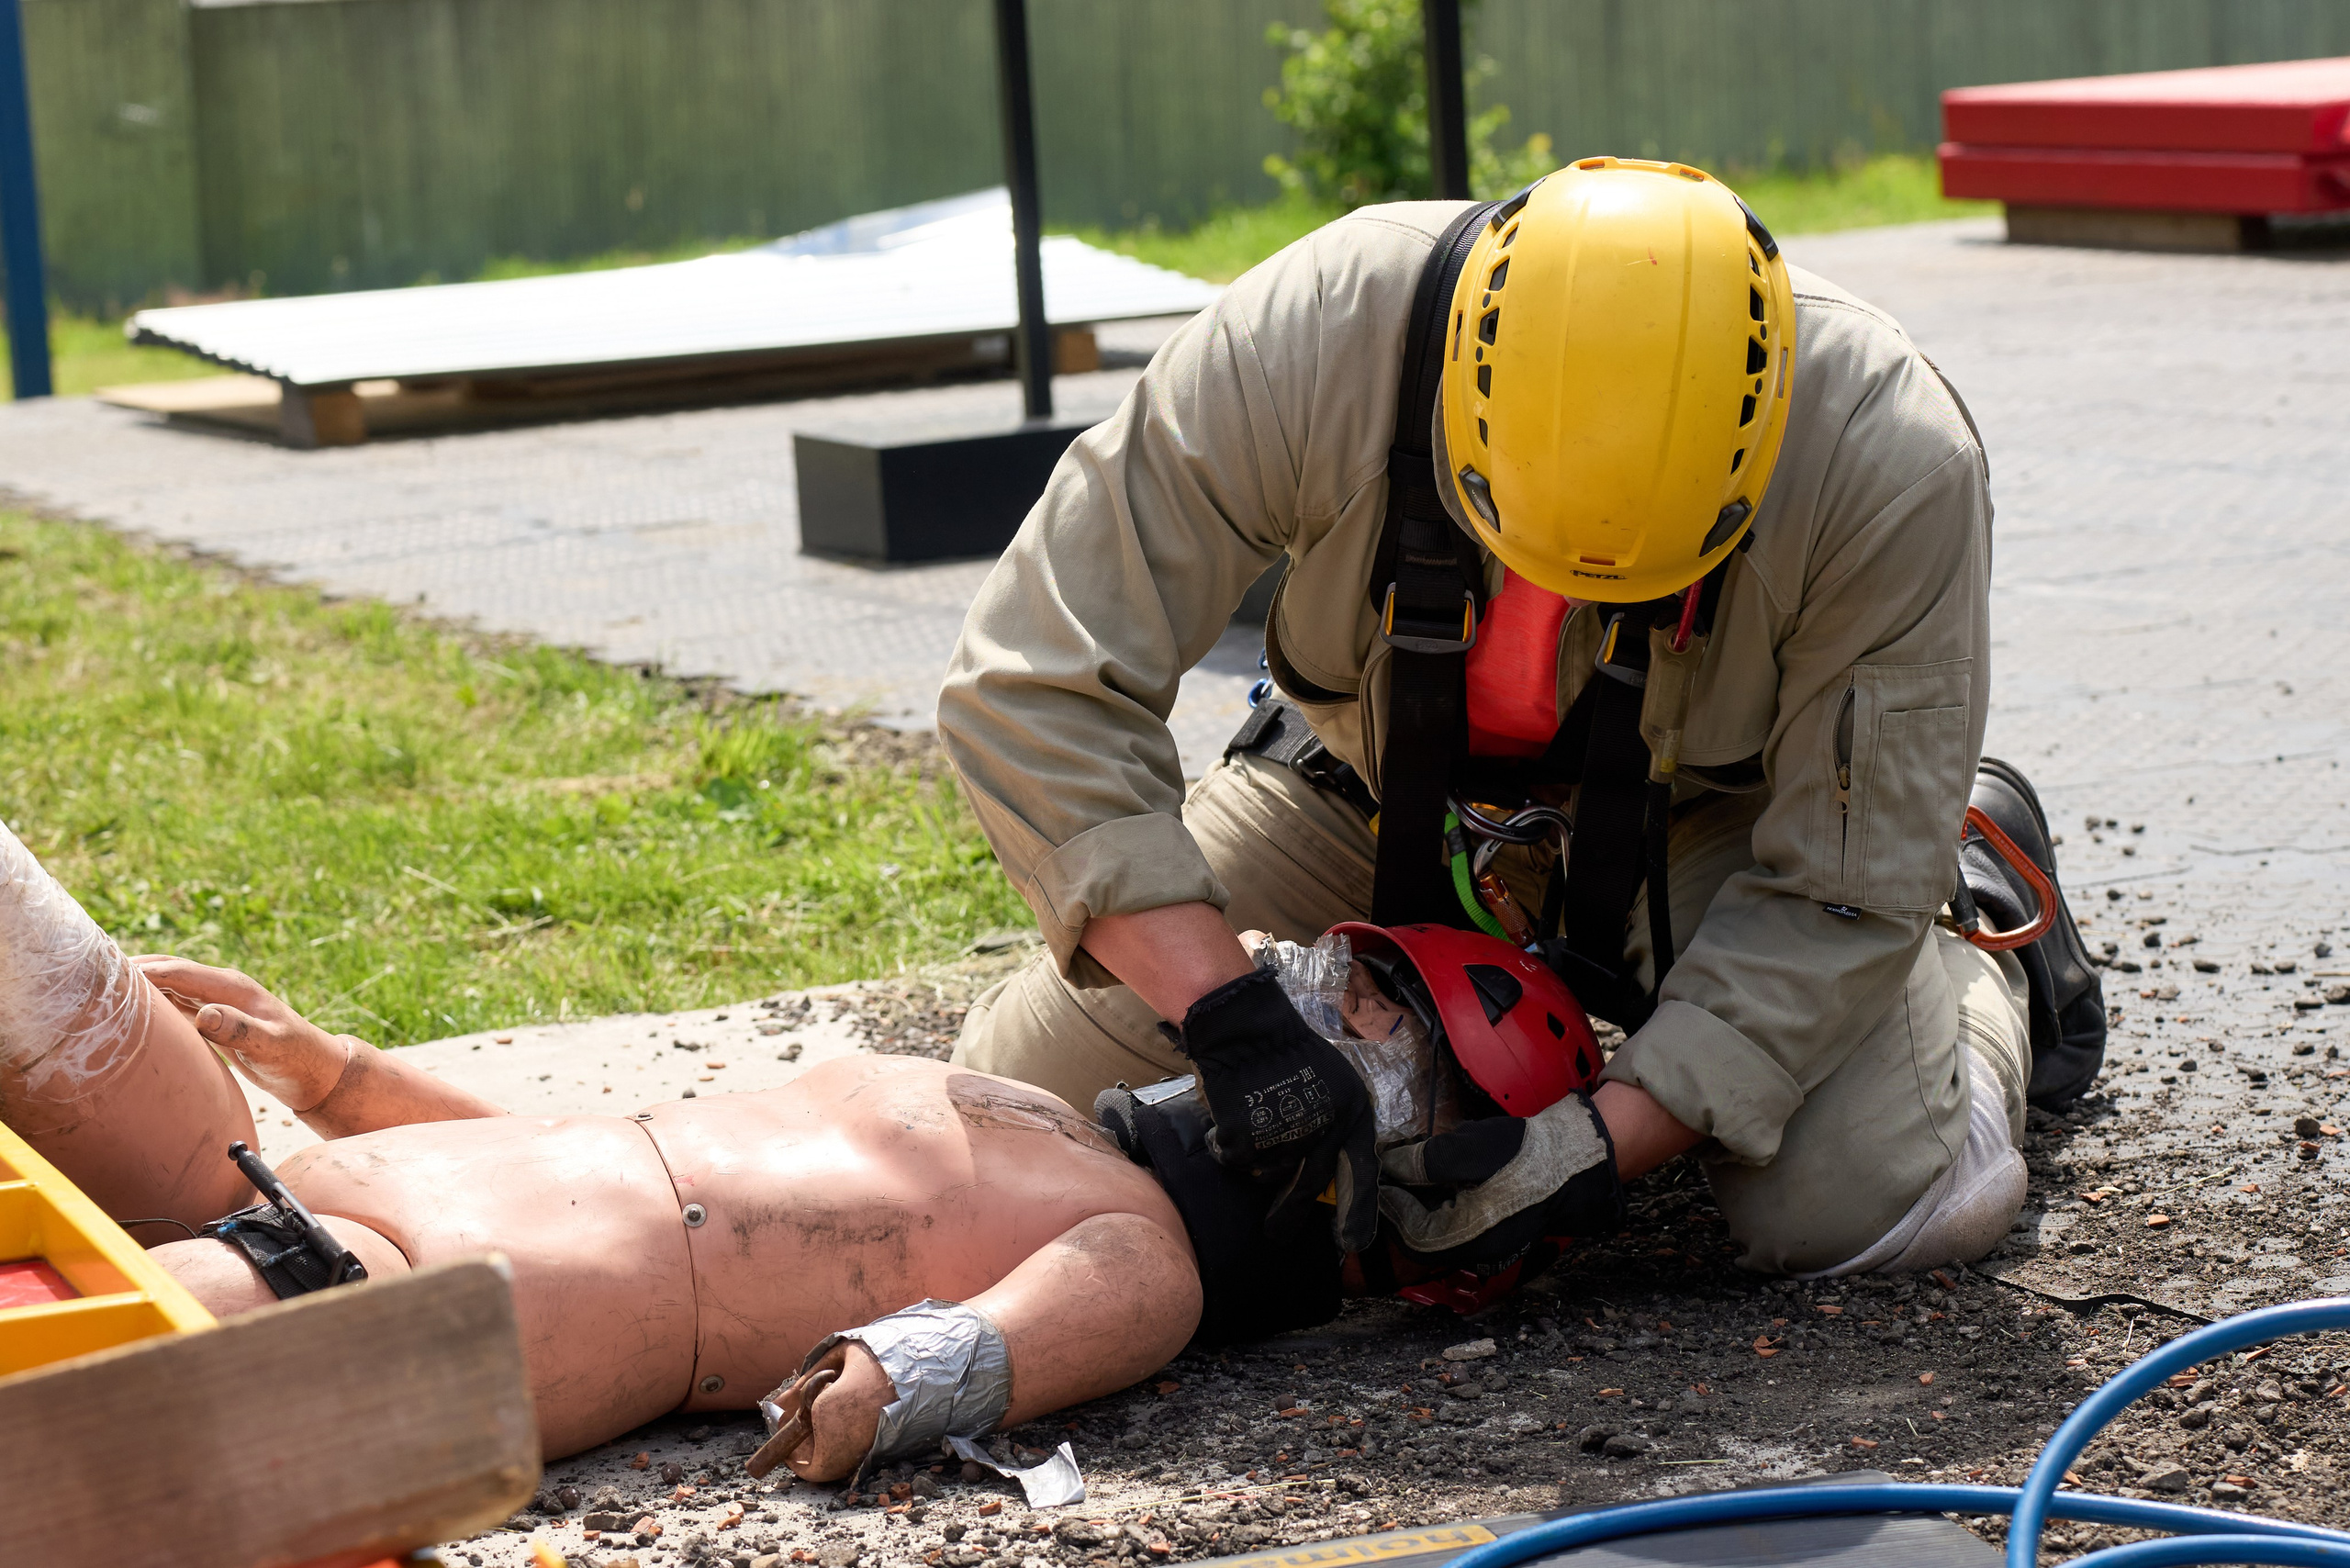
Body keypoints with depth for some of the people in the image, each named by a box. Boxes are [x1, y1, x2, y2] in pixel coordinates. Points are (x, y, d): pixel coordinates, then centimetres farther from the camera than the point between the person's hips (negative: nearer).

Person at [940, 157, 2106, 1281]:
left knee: (1862, 1203, -25)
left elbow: (1838, 896, -25)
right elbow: (1037, 690, -30)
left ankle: (1979, 925, 11)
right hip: (1385, 783, 2)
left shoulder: (1896, 467, -35)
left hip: (1715, 810, -2)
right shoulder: (1301, 342, -36)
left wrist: (1599, 1147, -34)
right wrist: (1228, 1016, -39)